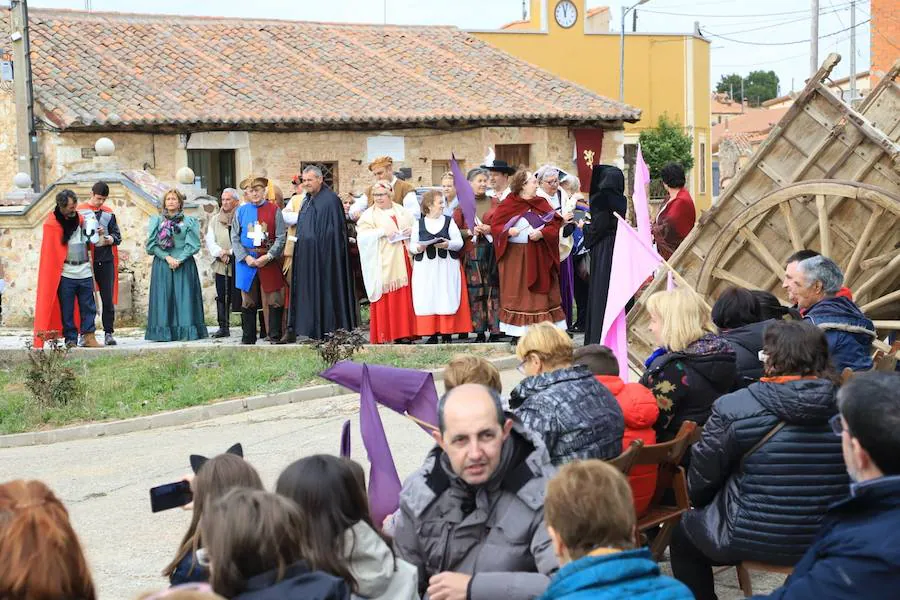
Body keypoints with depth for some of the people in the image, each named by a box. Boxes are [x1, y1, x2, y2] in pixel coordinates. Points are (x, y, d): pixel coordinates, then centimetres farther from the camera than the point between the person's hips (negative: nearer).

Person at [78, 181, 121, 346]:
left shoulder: (109, 213, 12)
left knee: (108, 299, 0)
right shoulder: (80, 211, 1)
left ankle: (109, 333, 4)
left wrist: (110, 239, -9)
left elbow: (118, 237, 12)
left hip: (106, 260, 3)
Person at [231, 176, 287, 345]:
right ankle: (248, 337, 11)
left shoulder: (274, 210, 3)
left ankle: (275, 336, 5)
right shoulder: (241, 211, 8)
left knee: (274, 299, -3)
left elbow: (281, 237, -1)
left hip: (269, 260, -1)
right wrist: (245, 257, -7)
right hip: (247, 261, 1)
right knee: (248, 301, 4)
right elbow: (235, 238, 6)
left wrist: (268, 256, -11)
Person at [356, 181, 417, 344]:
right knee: (385, 298, -7)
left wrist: (411, 230, -3)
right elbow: (363, 234, -9)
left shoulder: (401, 211, 16)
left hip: (402, 262, 4)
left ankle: (403, 332, 3)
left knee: (404, 297, 1)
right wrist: (382, 232, -18)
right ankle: (383, 334, -5)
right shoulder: (369, 214, 3)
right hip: (383, 263, -4)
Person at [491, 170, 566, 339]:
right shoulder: (507, 204, -1)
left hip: (539, 257, 3)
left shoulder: (541, 203, 8)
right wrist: (508, 231, -19)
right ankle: (518, 332, 3)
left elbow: (554, 225, 4)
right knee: (517, 294, 0)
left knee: (539, 292, 1)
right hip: (515, 257, -3)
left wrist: (542, 233, -14)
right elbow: (495, 226, -1)